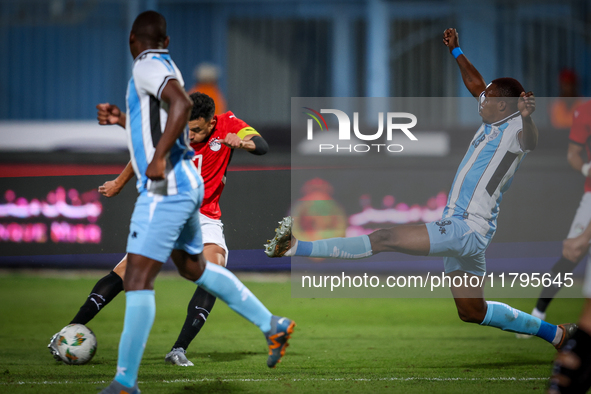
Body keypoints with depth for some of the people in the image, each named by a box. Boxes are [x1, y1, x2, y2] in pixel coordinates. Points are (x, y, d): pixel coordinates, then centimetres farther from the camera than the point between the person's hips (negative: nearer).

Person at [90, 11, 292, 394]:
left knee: (138, 279, -11)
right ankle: (273, 325, 29)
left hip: (165, 188, -10)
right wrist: (123, 119, 32)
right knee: (194, 267, 25)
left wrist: (158, 158, -29)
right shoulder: (167, 68, 16)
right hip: (185, 186, 10)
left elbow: (182, 103, -29)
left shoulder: (147, 66, -10)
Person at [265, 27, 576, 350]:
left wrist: (527, 118, -57)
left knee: (385, 238, -20)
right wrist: (456, 51, 36)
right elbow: (475, 84, 32)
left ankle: (297, 248, -27)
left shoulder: (515, 129, -12)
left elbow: (530, 141, -38)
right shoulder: (492, 123, 14)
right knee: (472, 312, 20)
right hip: (459, 230, 10)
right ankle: (553, 332, 29)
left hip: (467, 230, -10)